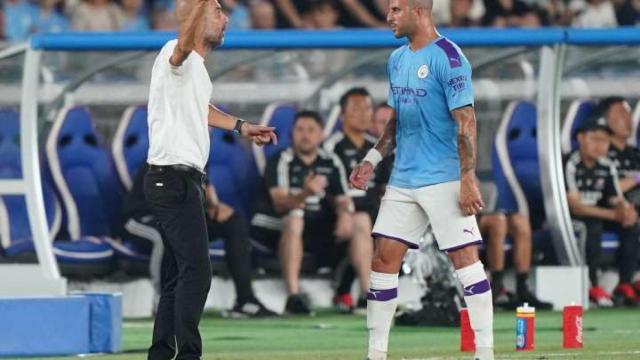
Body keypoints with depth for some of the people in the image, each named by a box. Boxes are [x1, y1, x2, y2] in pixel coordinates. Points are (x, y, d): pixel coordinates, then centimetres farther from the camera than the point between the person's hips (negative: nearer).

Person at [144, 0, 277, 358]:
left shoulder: (197, 68, 17)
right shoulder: (176, 55, -13)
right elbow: (185, 44, -39)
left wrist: (241, 126, 41)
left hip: (183, 180, 10)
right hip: (173, 177, -10)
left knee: (178, 276, 12)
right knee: (197, 271, -15)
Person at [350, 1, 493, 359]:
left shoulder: (448, 58, -11)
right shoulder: (398, 60, 13)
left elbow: (466, 122, -15)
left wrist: (468, 179, -20)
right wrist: (373, 159, 14)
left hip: (444, 179, -8)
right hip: (403, 179, 8)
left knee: (466, 258, -8)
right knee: (384, 258, 4)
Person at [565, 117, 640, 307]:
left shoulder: (607, 167, 3)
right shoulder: (570, 165, -18)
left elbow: (616, 199, 2)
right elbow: (575, 205, -24)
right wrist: (613, 214, -30)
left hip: (599, 214, 7)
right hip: (567, 219, -7)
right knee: (592, 226, -35)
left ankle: (625, 284, -11)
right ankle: (594, 287, -32)